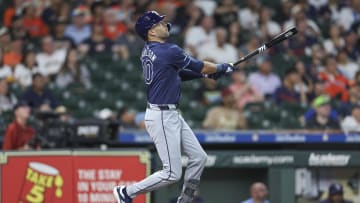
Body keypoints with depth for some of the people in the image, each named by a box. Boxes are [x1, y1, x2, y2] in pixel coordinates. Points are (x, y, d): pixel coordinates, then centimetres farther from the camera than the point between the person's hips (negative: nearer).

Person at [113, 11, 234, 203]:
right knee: (172, 173, -7)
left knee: (198, 157, 11)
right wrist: (222, 68, 12)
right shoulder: (169, 51, -18)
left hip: (172, 115, 10)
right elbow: (202, 67, -6)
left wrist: (207, 72, 11)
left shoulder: (147, 51, 9)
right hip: (162, 117, -10)